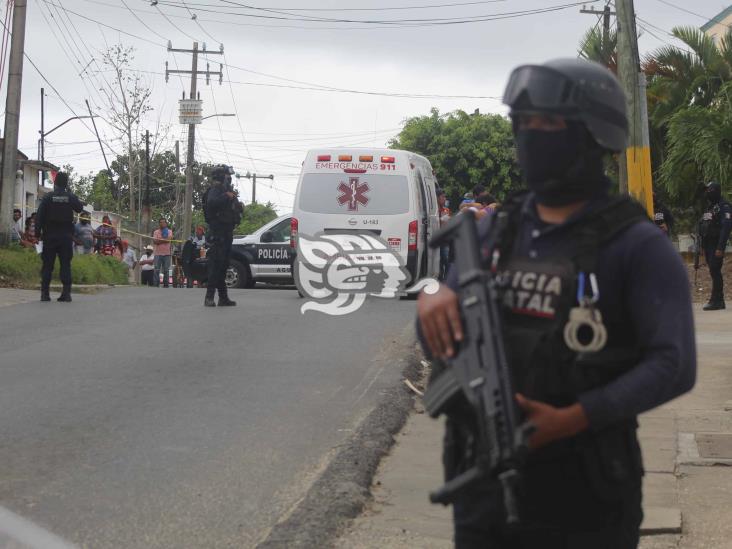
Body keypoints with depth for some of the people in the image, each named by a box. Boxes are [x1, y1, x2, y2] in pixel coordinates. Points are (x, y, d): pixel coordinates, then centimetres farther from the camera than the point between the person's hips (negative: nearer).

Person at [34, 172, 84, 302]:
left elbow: (39, 216, -6)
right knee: (66, 264, 3)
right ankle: (66, 293, -4)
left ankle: (44, 292, 0)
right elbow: (80, 208, 16)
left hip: (50, 236, -1)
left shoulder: (48, 197, -5)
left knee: (47, 265, 3)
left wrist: (38, 233, -1)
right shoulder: (71, 197, -2)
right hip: (66, 236, 1)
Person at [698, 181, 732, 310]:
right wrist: (702, 246, 15)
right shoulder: (708, 207, 18)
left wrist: (720, 247, -24)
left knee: (715, 272, -12)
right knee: (714, 272, 9)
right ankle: (719, 301, 13)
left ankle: (715, 301, -11)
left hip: (716, 245, -9)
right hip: (708, 245, 9)